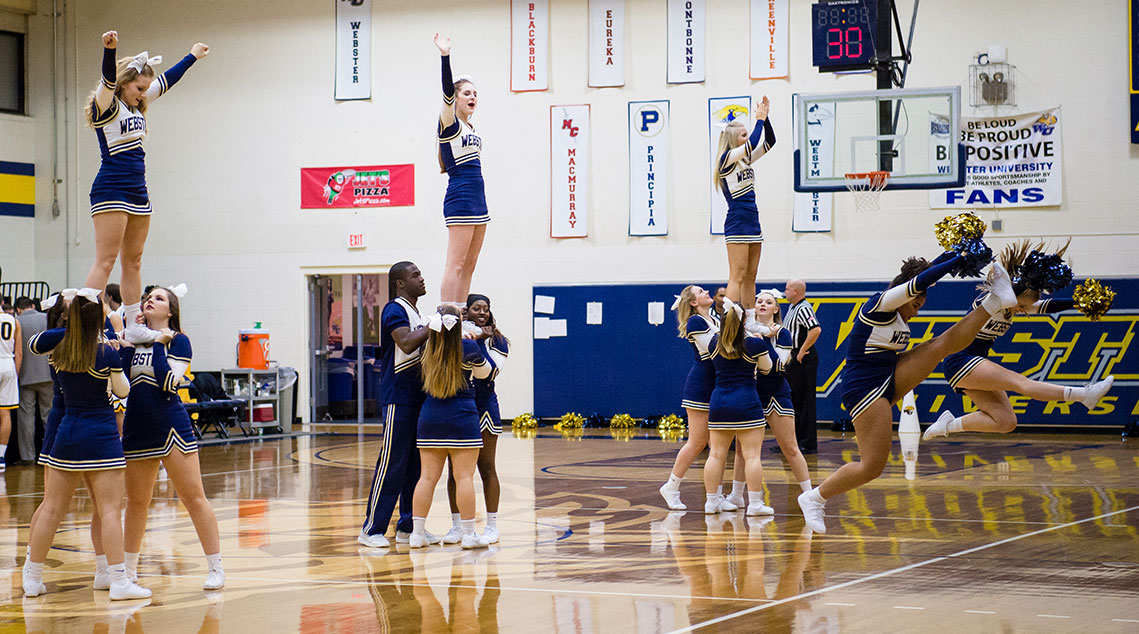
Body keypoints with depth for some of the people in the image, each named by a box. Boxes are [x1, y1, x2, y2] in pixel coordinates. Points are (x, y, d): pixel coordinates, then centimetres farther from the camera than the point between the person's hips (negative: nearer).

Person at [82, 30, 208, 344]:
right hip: (110, 190, -8)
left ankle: (133, 325, 13)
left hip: (138, 192, 8)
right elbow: (108, 79, -27)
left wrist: (193, 56, 38)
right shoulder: (106, 105, -7)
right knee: (105, 261, -12)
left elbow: (167, 81, 28)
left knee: (133, 262, 9)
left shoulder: (137, 106, 15)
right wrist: (109, 49, -46)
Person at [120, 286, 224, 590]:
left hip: (171, 427, -5)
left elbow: (169, 382, -16)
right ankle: (128, 568, 25)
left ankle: (216, 567, -1)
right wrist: (127, 345, -9)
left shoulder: (178, 341, -3)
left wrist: (158, 344, -14)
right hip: (137, 430, 5)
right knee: (136, 501, 13)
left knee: (193, 497, -6)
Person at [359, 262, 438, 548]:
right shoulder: (394, 310, -11)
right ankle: (372, 529, -4)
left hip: (417, 396, 9)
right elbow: (406, 343, -27)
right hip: (398, 398, -9)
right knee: (392, 463, -8)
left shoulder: (417, 313, 18)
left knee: (415, 465, 10)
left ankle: (407, 527, 16)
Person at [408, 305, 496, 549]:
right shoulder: (468, 348, -9)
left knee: (427, 476, 7)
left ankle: (417, 533, 7)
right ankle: (469, 534, 1)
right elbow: (485, 372, 8)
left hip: (429, 418, 4)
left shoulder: (427, 348, 0)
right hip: (461, 418, -4)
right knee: (464, 477, -1)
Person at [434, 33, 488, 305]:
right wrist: (445, 57, -29)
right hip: (459, 198, -8)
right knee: (455, 265, -12)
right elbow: (447, 91, -20)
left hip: (477, 200, 8)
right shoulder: (448, 124, -7)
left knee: (468, 266, 6)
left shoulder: (469, 128, 17)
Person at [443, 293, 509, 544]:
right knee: (454, 469, 3)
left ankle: (491, 525, 9)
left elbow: (489, 372, -13)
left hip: (483, 408, -2)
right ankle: (456, 526, 11)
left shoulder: (497, 341, 1)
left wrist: (479, 341, -16)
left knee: (486, 468, 3)